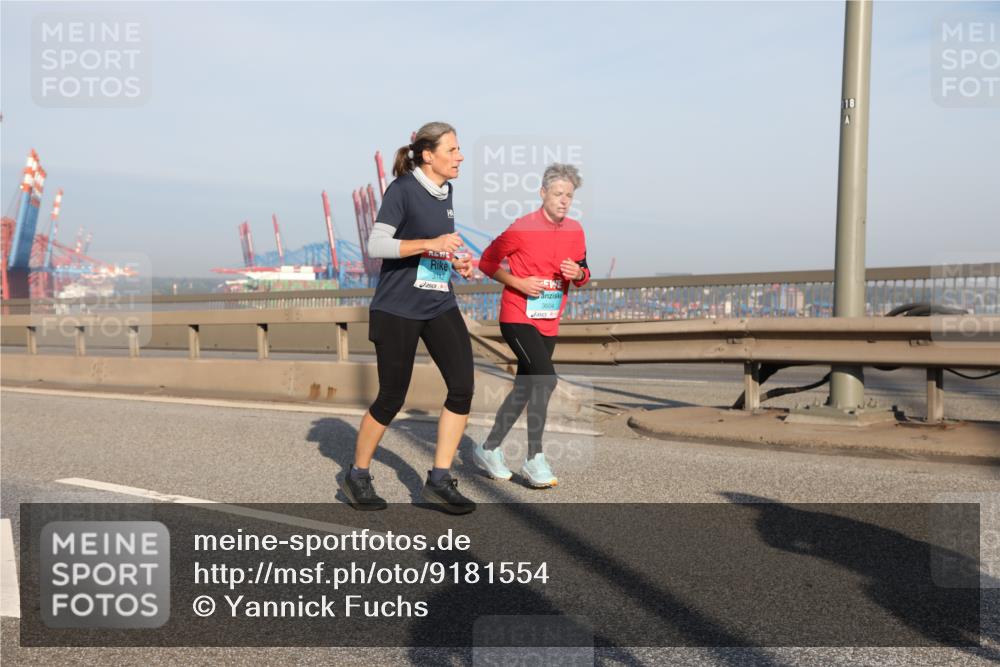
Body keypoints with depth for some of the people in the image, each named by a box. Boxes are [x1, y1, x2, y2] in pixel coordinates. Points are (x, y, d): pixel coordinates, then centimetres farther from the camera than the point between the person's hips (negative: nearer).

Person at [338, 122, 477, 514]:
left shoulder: (445, 191, 11)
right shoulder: (402, 189, -12)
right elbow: (376, 245, -21)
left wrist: (455, 261, 8)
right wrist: (432, 244, -26)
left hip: (440, 306, 7)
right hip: (398, 309, -7)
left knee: (462, 387, -6)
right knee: (392, 398, 0)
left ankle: (439, 481, 5)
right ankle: (357, 477, 21)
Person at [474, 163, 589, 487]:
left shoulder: (575, 230, 5)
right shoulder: (523, 228, -12)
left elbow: (583, 273, 14)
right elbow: (487, 262, -4)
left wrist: (578, 273, -10)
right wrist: (519, 283, -16)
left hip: (549, 324, 7)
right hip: (518, 318, -7)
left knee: (524, 388, 12)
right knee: (545, 377, -23)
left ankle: (489, 449, 27)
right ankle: (534, 458, -15)